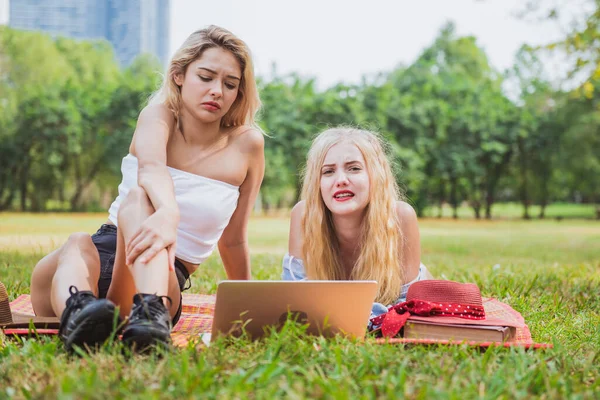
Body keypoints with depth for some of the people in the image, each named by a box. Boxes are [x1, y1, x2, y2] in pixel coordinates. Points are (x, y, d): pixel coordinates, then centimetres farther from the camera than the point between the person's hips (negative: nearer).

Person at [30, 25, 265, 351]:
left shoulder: (247, 144, 4)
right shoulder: (159, 114, 2)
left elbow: (233, 239, 16)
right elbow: (151, 167, -24)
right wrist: (168, 211, -47)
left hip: (166, 275, -1)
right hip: (103, 252, 1)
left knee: (139, 198, -34)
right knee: (79, 244, -37)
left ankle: (151, 312, -63)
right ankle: (75, 311, -70)